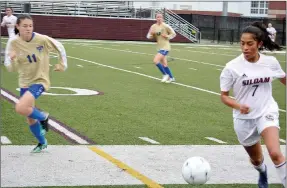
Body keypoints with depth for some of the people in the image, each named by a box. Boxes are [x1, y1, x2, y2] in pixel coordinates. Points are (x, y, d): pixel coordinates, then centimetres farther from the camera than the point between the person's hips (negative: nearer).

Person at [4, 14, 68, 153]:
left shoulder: (42, 39, -19)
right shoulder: (13, 42, -12)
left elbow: (60, 48, 0)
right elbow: (10, 68, -10)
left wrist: (62, 65, 5)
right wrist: (12, 60, -31)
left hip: (40, 80, -4)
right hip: (24, 82, 5)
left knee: (20, 108, -27)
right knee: (30, 118, 13)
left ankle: (43, 117, 4)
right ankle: (42, 143, 39)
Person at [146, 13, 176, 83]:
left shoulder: (165, 26, -10)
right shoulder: (153, 26, 5)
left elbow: (173, 34, -2)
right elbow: (148, 36, 8)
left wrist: (166, 36, -17)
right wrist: (151, 34, -13)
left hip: (165, 47, -7)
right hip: (159, 47, 7)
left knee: (156, 60, -19)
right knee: (164, 65, 12)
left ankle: (165, 74, -4)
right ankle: (171, 78, 28)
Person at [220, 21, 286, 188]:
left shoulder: (271, 62, -9)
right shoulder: (232, 67, -15)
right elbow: (224, 96, -8)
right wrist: (238, 106, -27)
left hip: (267, 113, 0)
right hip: (244, 118, 1)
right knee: (256, 159, 20)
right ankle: (263, 174, 56)